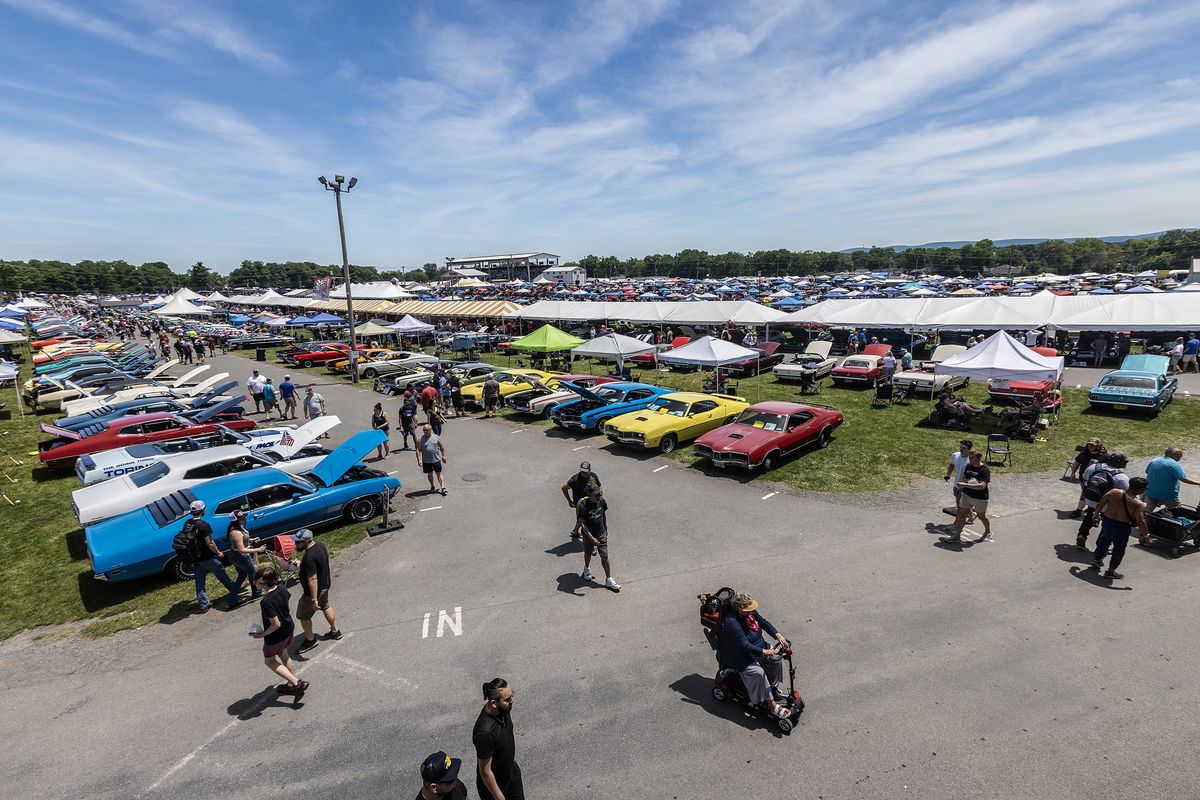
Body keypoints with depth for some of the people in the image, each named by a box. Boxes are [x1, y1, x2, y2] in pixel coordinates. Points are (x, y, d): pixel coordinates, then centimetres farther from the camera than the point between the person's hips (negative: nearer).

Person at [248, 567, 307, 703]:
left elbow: (276, 624, -28)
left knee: (269, 661, 18)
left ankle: (296, 683, 11)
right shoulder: (282, 587, -13)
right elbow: (289, 602, 6)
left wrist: (262, 634, -15)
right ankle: (291, 684, 44)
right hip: (289, 628, 7)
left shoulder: (266, 602, -35)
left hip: (276, 636, -7)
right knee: (283, 654, 28)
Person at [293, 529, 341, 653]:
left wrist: (314, 599, -28)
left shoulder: (309, 557, -35)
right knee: (325, 607, 28)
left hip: (315, 589, -9)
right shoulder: (320, 544, -7)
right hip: (325, 584, 9)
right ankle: (335, 631, 44)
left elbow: (312, 579, -33)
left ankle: (310, 640, 32)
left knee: (303, 616, 13)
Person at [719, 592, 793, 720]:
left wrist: (777, 635, -12)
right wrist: (764, 651, -35)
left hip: (757, 646, 9)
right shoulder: (732, 622, -32)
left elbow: (763, 622, 2)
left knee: (775, 660, -3)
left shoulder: (750, 612, -8)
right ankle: (772, 705, -15)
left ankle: (773, 687, 19)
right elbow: (744, 645, -33)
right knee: (758, 672, -27)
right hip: (739, 657, -8)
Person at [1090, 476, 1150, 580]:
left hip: (1106, 521, 5)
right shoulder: (1139, 504, -20)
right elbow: (1140, 522, -21)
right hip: (1122, 527, -5)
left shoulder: (1113, 492, -8)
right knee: (1119, 548, 14)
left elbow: (1099, 505, 0)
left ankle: (1097, 559, 43)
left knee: (1105, 539, 31)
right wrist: (1146, 534, -6)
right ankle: (1111, 571, 21)